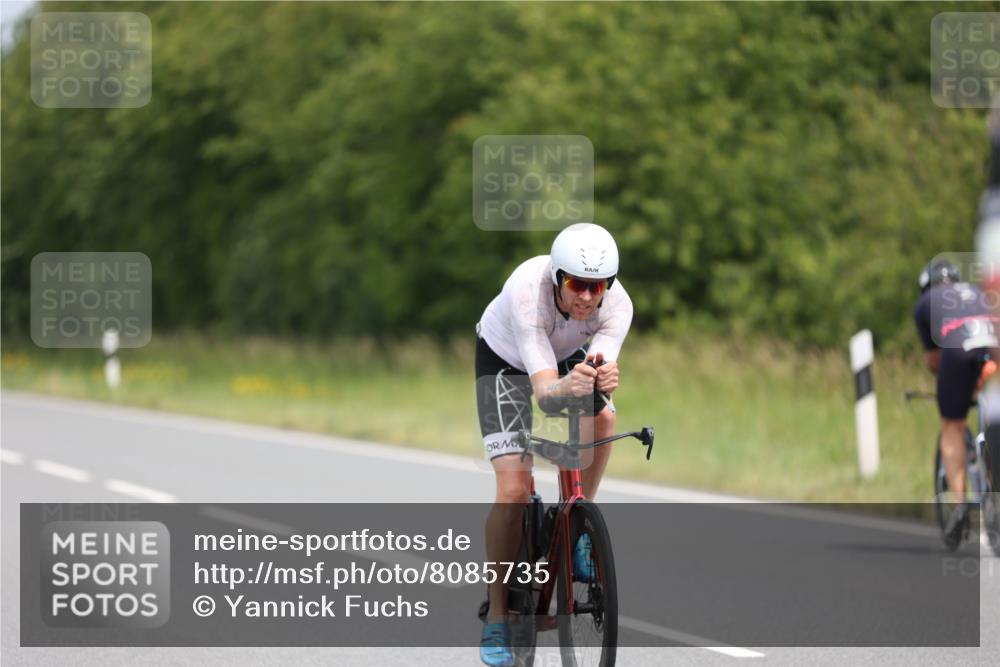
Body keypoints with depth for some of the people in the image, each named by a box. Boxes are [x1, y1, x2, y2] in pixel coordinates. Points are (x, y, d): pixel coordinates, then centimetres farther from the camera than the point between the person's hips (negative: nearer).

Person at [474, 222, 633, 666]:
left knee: (602, 417, -29)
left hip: (568, 353, 3)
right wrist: (567, 386, -68)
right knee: (514, 490, -16)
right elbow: (543, 389, -46)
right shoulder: (527, 292, -41)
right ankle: (496, 617, -5)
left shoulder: (617, 304, -31)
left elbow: (602, 366, -42)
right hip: (505, 359, -3)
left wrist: (604, 377, -66)